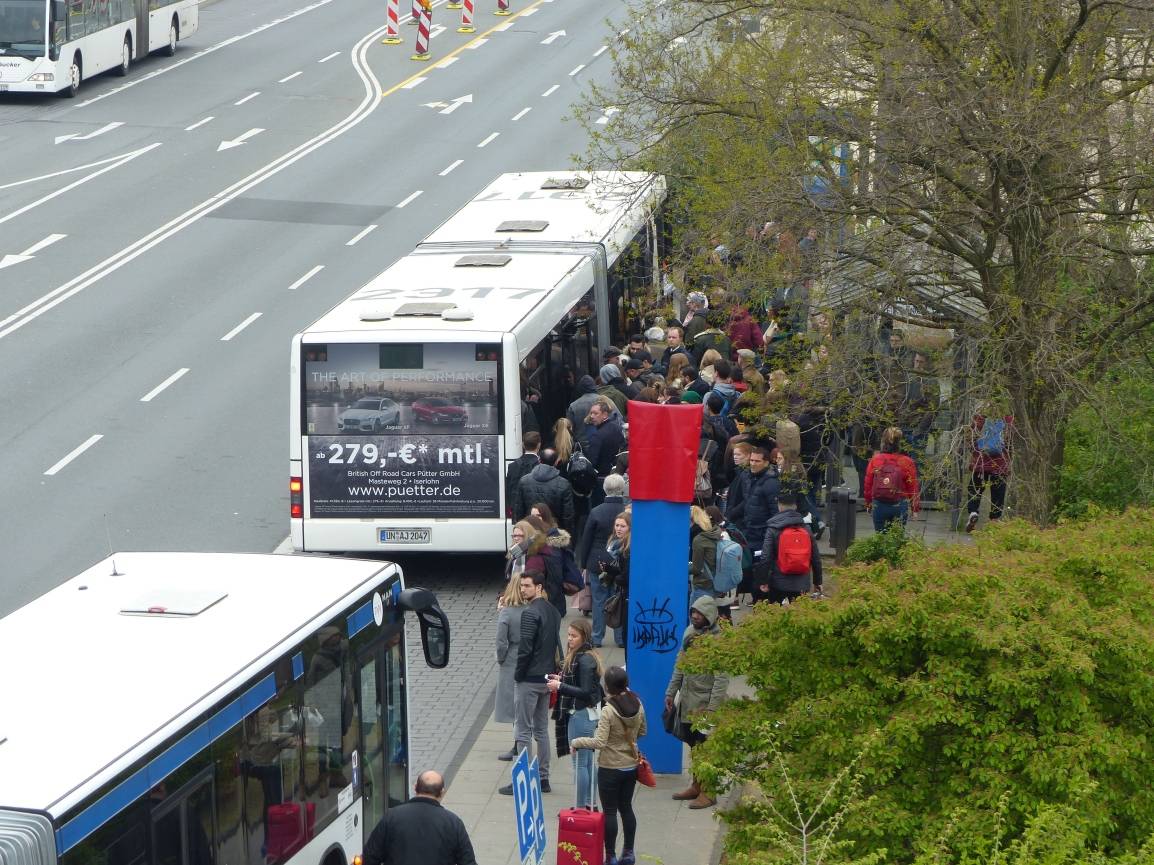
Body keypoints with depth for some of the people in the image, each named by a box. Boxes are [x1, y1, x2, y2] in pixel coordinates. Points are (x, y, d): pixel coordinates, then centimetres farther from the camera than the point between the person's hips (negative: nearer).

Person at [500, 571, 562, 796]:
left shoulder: (530, 613, -17)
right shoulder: (553, 611, 10)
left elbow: (525, 648, -20)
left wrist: (518, 674, -9)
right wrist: (552, 672, 16)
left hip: (529, 679, -8)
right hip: (547, 678, 8)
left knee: (523, 731, -3)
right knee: (541, 729, 15)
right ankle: (543, 778, 18)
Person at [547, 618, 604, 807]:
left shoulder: (584, 660, -20)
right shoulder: (587, 656, 9)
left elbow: (585, 692, -23)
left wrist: (560, 686, -18)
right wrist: (562, 680, 6)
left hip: (581, 716, -10)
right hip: (589, 715, 10)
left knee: (579, 763, -2)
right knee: (587, 762, 16)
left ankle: (581, 807, 3)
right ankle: (589, 804, 24)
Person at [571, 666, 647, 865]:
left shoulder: (608, 710, -23)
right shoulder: (637, 704, -4)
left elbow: (599, 742, -23)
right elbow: (642, 731, 10)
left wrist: (577, 742, -10)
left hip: (610, 768, -6)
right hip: (631, 765, 6)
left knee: (610, 812, 3)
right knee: (626, 808, 18)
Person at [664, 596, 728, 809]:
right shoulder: (690, 632, 5)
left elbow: (721, 679, -20)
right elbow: (680, 664, 15)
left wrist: (712, 709, -22)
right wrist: (671, 692, 13)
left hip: (704, 702, -7)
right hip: (687, 700, 7)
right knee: (693, 744, 17)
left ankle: (708, 792, 10)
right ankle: (695, 786, 29)